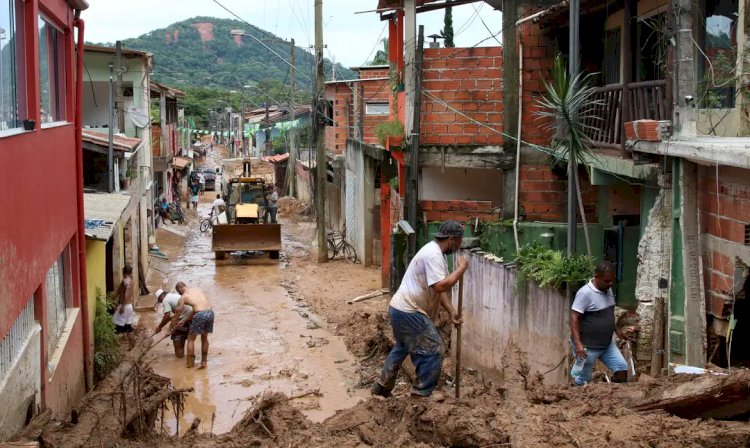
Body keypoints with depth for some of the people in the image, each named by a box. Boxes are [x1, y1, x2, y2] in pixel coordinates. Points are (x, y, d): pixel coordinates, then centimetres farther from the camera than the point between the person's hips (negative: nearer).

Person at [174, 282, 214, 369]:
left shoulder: (183, 297, 8)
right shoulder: (198, 290, 24)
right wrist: (184, 320, 34)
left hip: (200, 315, -5)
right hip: (210, 312, 6)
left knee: (191, 339, 12)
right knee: (204, 338, 24)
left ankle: (190, 364, 13)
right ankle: (204, 362, 27)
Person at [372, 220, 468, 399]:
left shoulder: (436, 252, 12)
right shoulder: (433, 254, -21)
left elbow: (440, 288, 15)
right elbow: (440, 286, -31)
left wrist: (452, 312, 9)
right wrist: (461, 269, -20)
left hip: (400, 309, 11)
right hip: (409, 312, -11)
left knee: (402, 348, 28)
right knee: (433, 350, -4)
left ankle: (382, 387, 37)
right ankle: (421, 395, 3)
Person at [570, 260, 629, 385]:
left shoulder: (608, 290, 4)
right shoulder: (585, 293, -22)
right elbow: (574, 318, -23)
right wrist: (578, 344, -29)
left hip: (607, 343, 8)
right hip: (588, 346, -8)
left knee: (622, 367, 4)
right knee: (583, 380, 2)